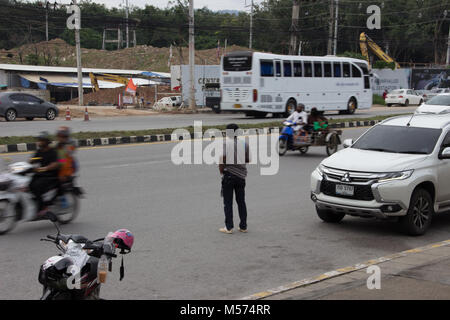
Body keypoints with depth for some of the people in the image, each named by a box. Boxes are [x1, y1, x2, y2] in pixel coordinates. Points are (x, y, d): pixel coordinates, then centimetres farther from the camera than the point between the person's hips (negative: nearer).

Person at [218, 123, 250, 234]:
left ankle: (229, 227, 2)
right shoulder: (244, 143, 5)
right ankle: (243, 226, 15)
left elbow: (223, 157, -17)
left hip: (228, 174, -4)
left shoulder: (224, 142, -7)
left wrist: (221, 169, -4)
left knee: (228, 202, 2)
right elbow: (248, 159, 7)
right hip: (241, 175, 4)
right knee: (241, 201, 13)